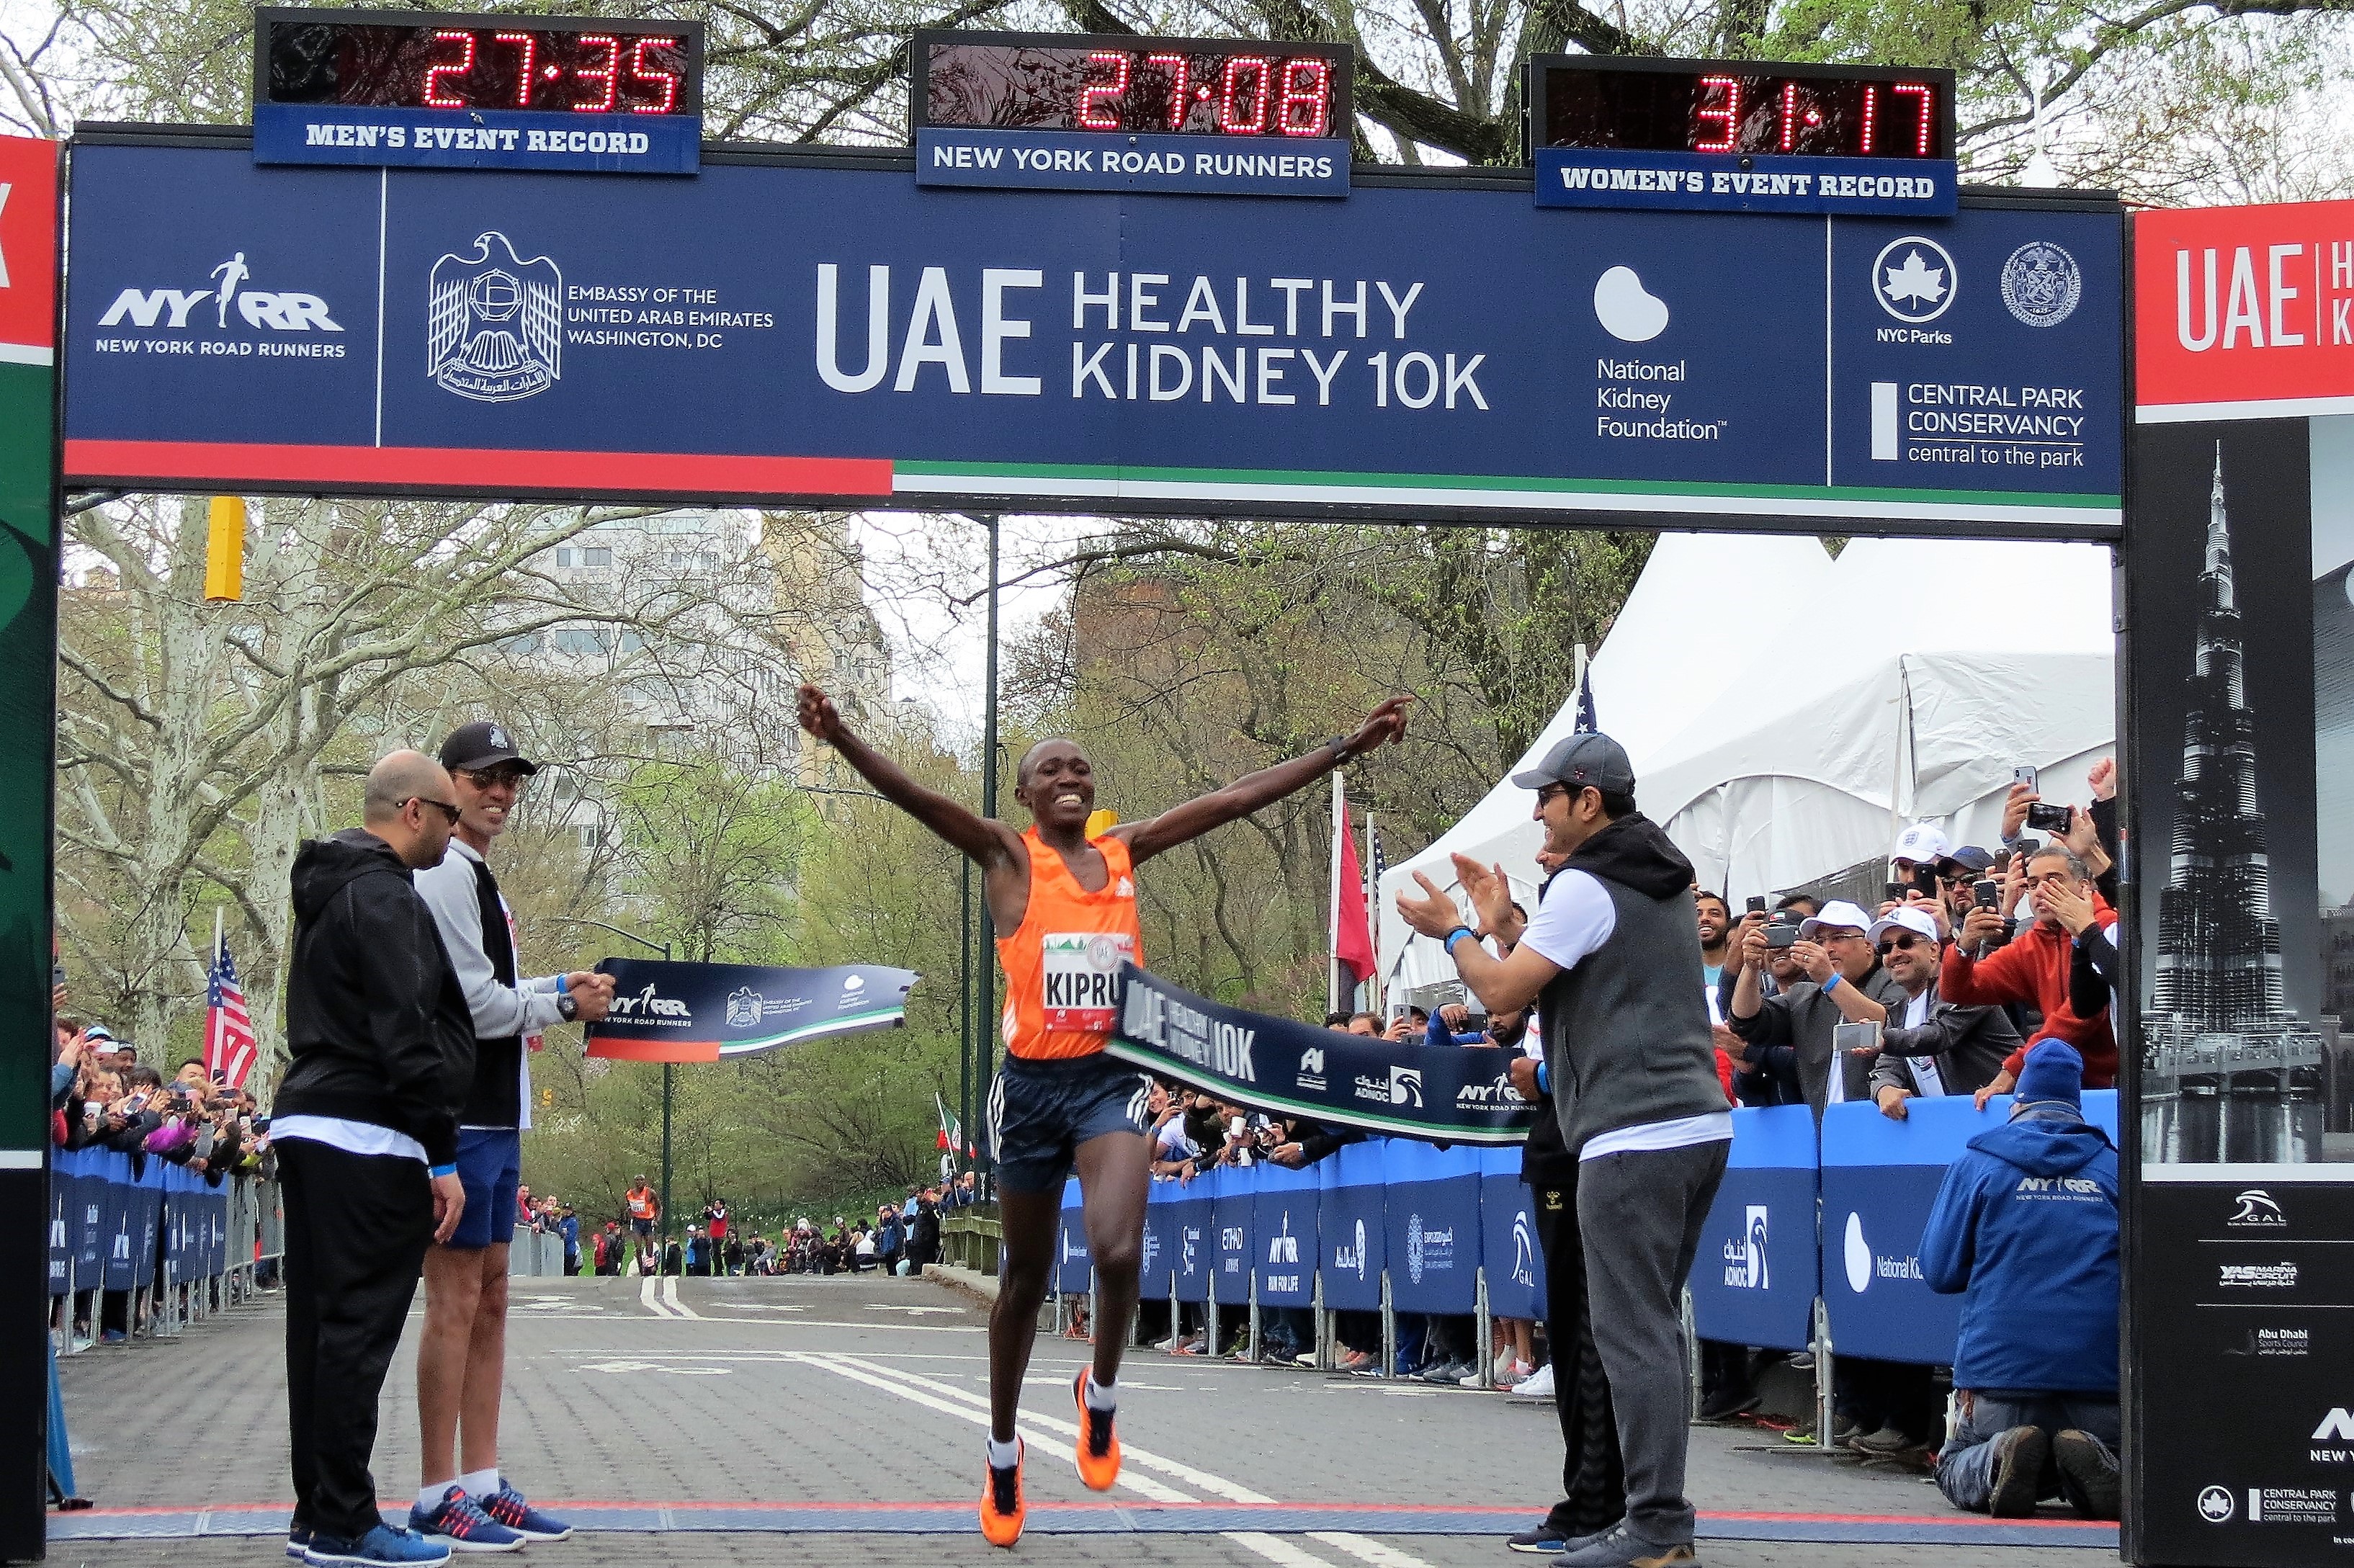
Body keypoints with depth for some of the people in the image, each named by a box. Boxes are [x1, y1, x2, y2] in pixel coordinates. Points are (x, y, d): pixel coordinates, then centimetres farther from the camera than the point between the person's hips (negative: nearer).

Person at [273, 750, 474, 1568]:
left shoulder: (327, 890, 19)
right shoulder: (386, 898, -13)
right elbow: (409, 1039, -19)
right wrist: (441, 1158, -18)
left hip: (305, 1125, 10)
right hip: (365, 1141, -10)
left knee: (320, 1321, 12)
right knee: (359, 1327, -7)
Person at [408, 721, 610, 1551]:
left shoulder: (481, 880, 20)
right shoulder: (445, 874, -12)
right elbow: (472, 1001, -17)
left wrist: (562, 987, 10)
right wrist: (563, 1004, -6)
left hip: (497, 1118, 10)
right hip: (459, 1117, -10)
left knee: (489, 1301, 11)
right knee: (456, 1301, -7)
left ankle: (483, 1483, 15)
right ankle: (437, 1498, -4)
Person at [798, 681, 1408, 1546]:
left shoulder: (1124, 851, 10)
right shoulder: (1007, 854, 0)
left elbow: (1234, 798, 10)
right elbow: (915, 797, -16)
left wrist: (1346, 747, 10)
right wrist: (841, 739, -33)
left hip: (1110, 1078, 1)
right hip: (1032, 1084, -1)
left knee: (1118, 1254, -22)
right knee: (1025, 1280, 11)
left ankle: (1100, 1396, 7)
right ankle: (1003, 1457, 29)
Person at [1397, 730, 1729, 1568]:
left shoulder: (1585, 885, -9)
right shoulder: (1665, 883, 19)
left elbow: (1503, 991, -8)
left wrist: (1452, 932, 9)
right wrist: (1503, 922, 27)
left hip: (1634, 1135, -10)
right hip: (1698, 1122, 10)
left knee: (1631, 1329, -9)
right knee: (1655, 1324, 13)